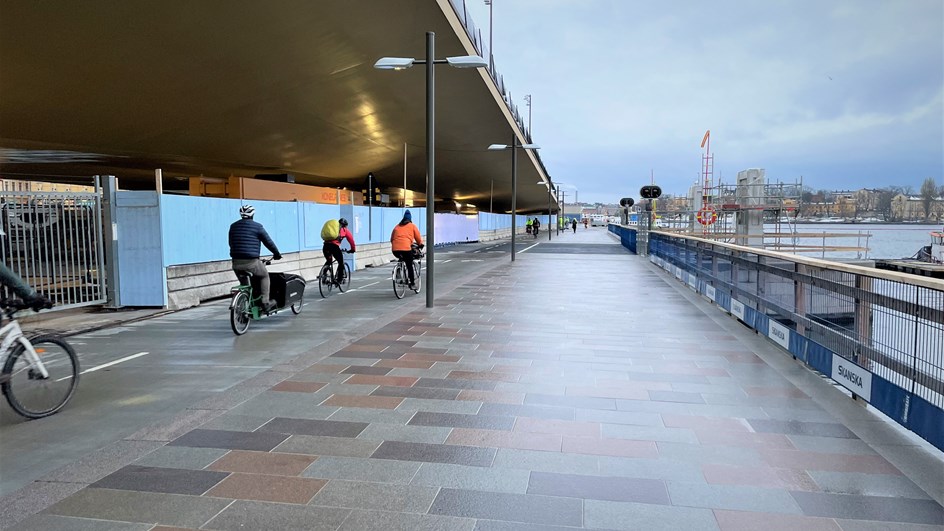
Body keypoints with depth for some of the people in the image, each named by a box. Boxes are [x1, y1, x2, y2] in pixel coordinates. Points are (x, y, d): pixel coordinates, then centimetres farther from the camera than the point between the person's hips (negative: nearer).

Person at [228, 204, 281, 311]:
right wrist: (277, 254, 16)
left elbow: (231, 243, 22)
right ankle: (265, 302, 13)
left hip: (236, 263, 5)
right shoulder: (257, 226, -4)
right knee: (264, 276, 18)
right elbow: (268, 242, 2)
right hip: (251, 262, -5)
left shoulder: (233, 226, 12)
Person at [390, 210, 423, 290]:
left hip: (395, 249, 4)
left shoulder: (397, 226, 23)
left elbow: (391, 239, 25)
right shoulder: (412, 226, 14)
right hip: (406, 248, -4)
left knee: (401, 260, 31)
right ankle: (412, 284, 8)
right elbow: (418, 238, 16)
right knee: (410, 266, 8)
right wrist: (420, 244, 34)